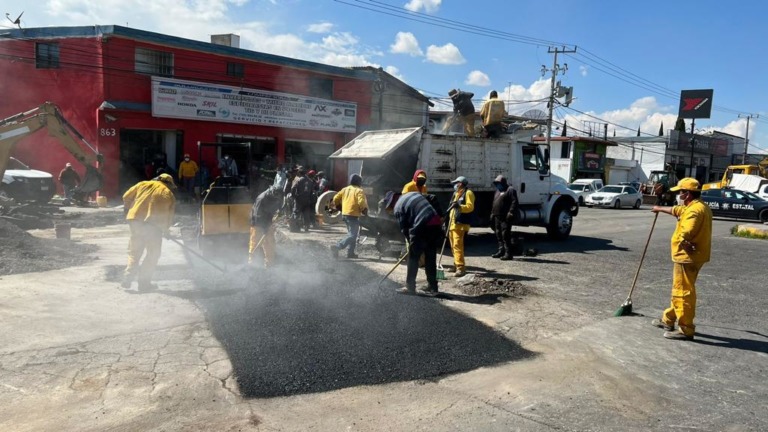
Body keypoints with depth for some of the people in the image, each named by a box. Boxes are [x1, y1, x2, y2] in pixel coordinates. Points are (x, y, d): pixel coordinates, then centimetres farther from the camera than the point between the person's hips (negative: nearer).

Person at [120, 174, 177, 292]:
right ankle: (144, 282, 8)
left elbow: (126, 197, 11)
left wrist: (128, 210, 27)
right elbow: (170, 215, 8)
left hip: (136, 222, 3)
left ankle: (127, 278, 4)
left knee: (134, 252, 15)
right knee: (153, 255, 9)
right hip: (154, 225, -3)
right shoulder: (169, 194, 7)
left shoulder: (143, 184, 12)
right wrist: (166, 230, 20)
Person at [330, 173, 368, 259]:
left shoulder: (345, 189, 12)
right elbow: (361, 202, -21)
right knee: (352, 235, -8)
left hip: (344, 214, 8)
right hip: (353, 215, -8)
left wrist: (339, 207, 23)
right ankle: (337, 247, -24)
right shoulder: (359, 191, -8)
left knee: (352, 234, 20)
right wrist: (365, 210, -5)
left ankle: (351, 252, 19)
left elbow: (335, 199, 9)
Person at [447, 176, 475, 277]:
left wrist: (459, 206, -32)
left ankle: (460, 268, -19)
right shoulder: (456, 194, 24)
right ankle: (456, 265, 22)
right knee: (453, 246, 12)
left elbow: (470, 207, -17)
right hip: (452, 223, 9)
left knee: (457, 245, -17)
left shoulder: (468, 193, -4)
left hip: (460, 224, -9)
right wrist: (449, 220, 24)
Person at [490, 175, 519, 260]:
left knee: (505, 234, -11)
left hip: (505, 217, -9)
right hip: (497, 217, 9)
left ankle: (508, 253, -9)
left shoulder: (510, 190, -5)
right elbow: (494, 203, 27)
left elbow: (514, 202, -14)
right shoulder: (498, 191, 23)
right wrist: (492, 213, 21)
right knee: (498, 234, 12)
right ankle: (501, 251, 21)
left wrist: (511, 212, -22)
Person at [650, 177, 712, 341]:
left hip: (687, 258, -11)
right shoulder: (695, 206, 14)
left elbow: (685, 235, -34)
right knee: (679, 291, 19)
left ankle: (686, 330, 0)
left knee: (683, 293, -5)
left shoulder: (695, 209, -20)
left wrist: (687, 246, -16)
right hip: (689, 257, 11)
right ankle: (668, 319, 32)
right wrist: (660, 209, 46)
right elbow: (677, 210, 34)